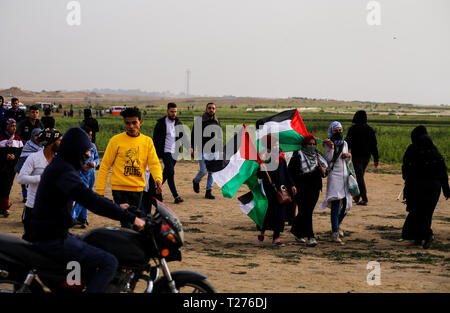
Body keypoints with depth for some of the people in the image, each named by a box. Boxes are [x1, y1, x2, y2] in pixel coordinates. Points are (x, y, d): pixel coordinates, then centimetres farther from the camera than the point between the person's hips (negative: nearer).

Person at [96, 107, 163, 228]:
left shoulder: (147, 141, 8)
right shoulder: (116, 140, -2)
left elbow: (154, 163, 0)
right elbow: (105, 166, 0)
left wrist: (158, 179, -22)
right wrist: (100, 191, -4)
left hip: (138, 189, 4)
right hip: (120, 188, -4)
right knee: (127, 223, -13)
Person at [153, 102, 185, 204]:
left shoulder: (178, 123, 8)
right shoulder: (161, 123, -6)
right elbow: (156, 139, -5)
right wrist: (156, 153, -12)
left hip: (175, 152, 5)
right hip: (166, 152, -5)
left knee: (166, 173, 11)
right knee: (171, 173, -14)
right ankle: (176, 196, -17)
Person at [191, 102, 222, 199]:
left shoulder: (217, 122, 12)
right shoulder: (199, 122, -3)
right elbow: (193, 135, -4)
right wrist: (192, 147, -15)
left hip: (214, 151, 4)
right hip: (203, 151, -4)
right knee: (204, 171, -8)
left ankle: (209, 191, 8)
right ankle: (196, 181, 24)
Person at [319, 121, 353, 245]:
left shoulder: (344, 143, 14)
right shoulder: (328, 144, -4)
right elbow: (328, 161, -12)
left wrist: (349, 156, -1)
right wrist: (331, 149, -22)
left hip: (344, 175, 6)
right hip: (334, 175, -6)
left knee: (346, 204, 8)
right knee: (336, 203, -15)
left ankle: (337, 225, 34)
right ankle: (335, 233, -19)